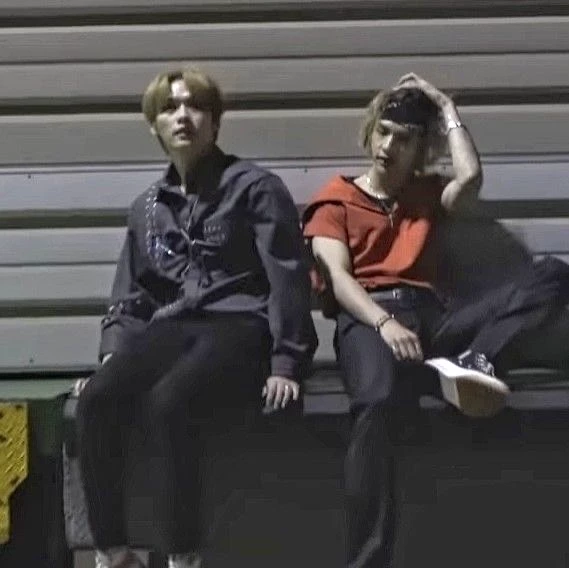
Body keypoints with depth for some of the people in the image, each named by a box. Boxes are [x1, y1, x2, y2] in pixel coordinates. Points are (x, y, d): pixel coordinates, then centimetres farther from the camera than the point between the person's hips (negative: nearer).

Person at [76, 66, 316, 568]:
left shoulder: (255, 187, 3)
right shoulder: (147, 207, 20)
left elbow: (288, 277, -3)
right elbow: (130, 296, 22)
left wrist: (285, 362, -11)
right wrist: (113, 354, 5)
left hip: (240, 328, -5)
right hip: (171, 329, 5)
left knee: (168, 400, -36)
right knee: (96, 399, -26)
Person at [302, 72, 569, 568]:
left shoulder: (429, 192, 28)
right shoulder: (336, 199, 17)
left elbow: (471, 178, 2)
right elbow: (337, 277, 0)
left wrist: (446, 108, 16)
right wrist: (385, 323, -19)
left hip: (433, 314, 4)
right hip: (367, 317, -4)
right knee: (379, 402, -40)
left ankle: (466, 364, -38)